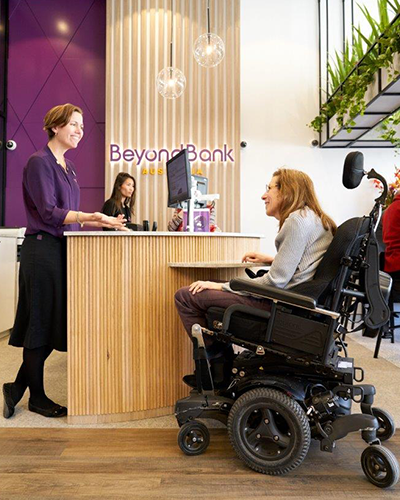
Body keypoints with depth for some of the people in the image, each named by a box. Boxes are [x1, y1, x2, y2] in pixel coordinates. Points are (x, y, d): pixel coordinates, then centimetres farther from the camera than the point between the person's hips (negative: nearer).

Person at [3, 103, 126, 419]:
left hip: (62, 249, 8)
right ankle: (37, 397, 20)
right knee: (41, 324, 2)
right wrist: (91, 217, -29)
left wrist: (103, 222, 12)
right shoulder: (39, 162, -8)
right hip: (43, 248, -8)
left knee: (54, 325, 11)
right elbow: (49, 212, -18)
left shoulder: (67, 166, 18)